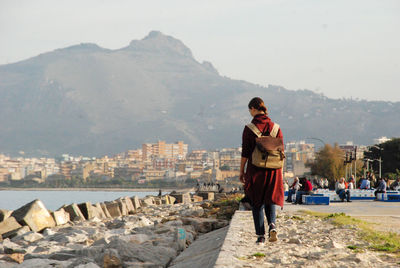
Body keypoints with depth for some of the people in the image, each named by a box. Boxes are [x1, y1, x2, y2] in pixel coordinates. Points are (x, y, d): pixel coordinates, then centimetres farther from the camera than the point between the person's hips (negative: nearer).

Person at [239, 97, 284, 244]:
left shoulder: (249, 128, -8)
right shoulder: (275, 127, 2)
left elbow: (245, 153, -8)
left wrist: (241, 171, 2)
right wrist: (281, 173, 11)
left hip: (255, 170, -3)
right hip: (273, 170, 3)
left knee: (257, 203, 9)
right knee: (270, 200, 17)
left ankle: (260, 235, 7)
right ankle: (272, 225, -8)